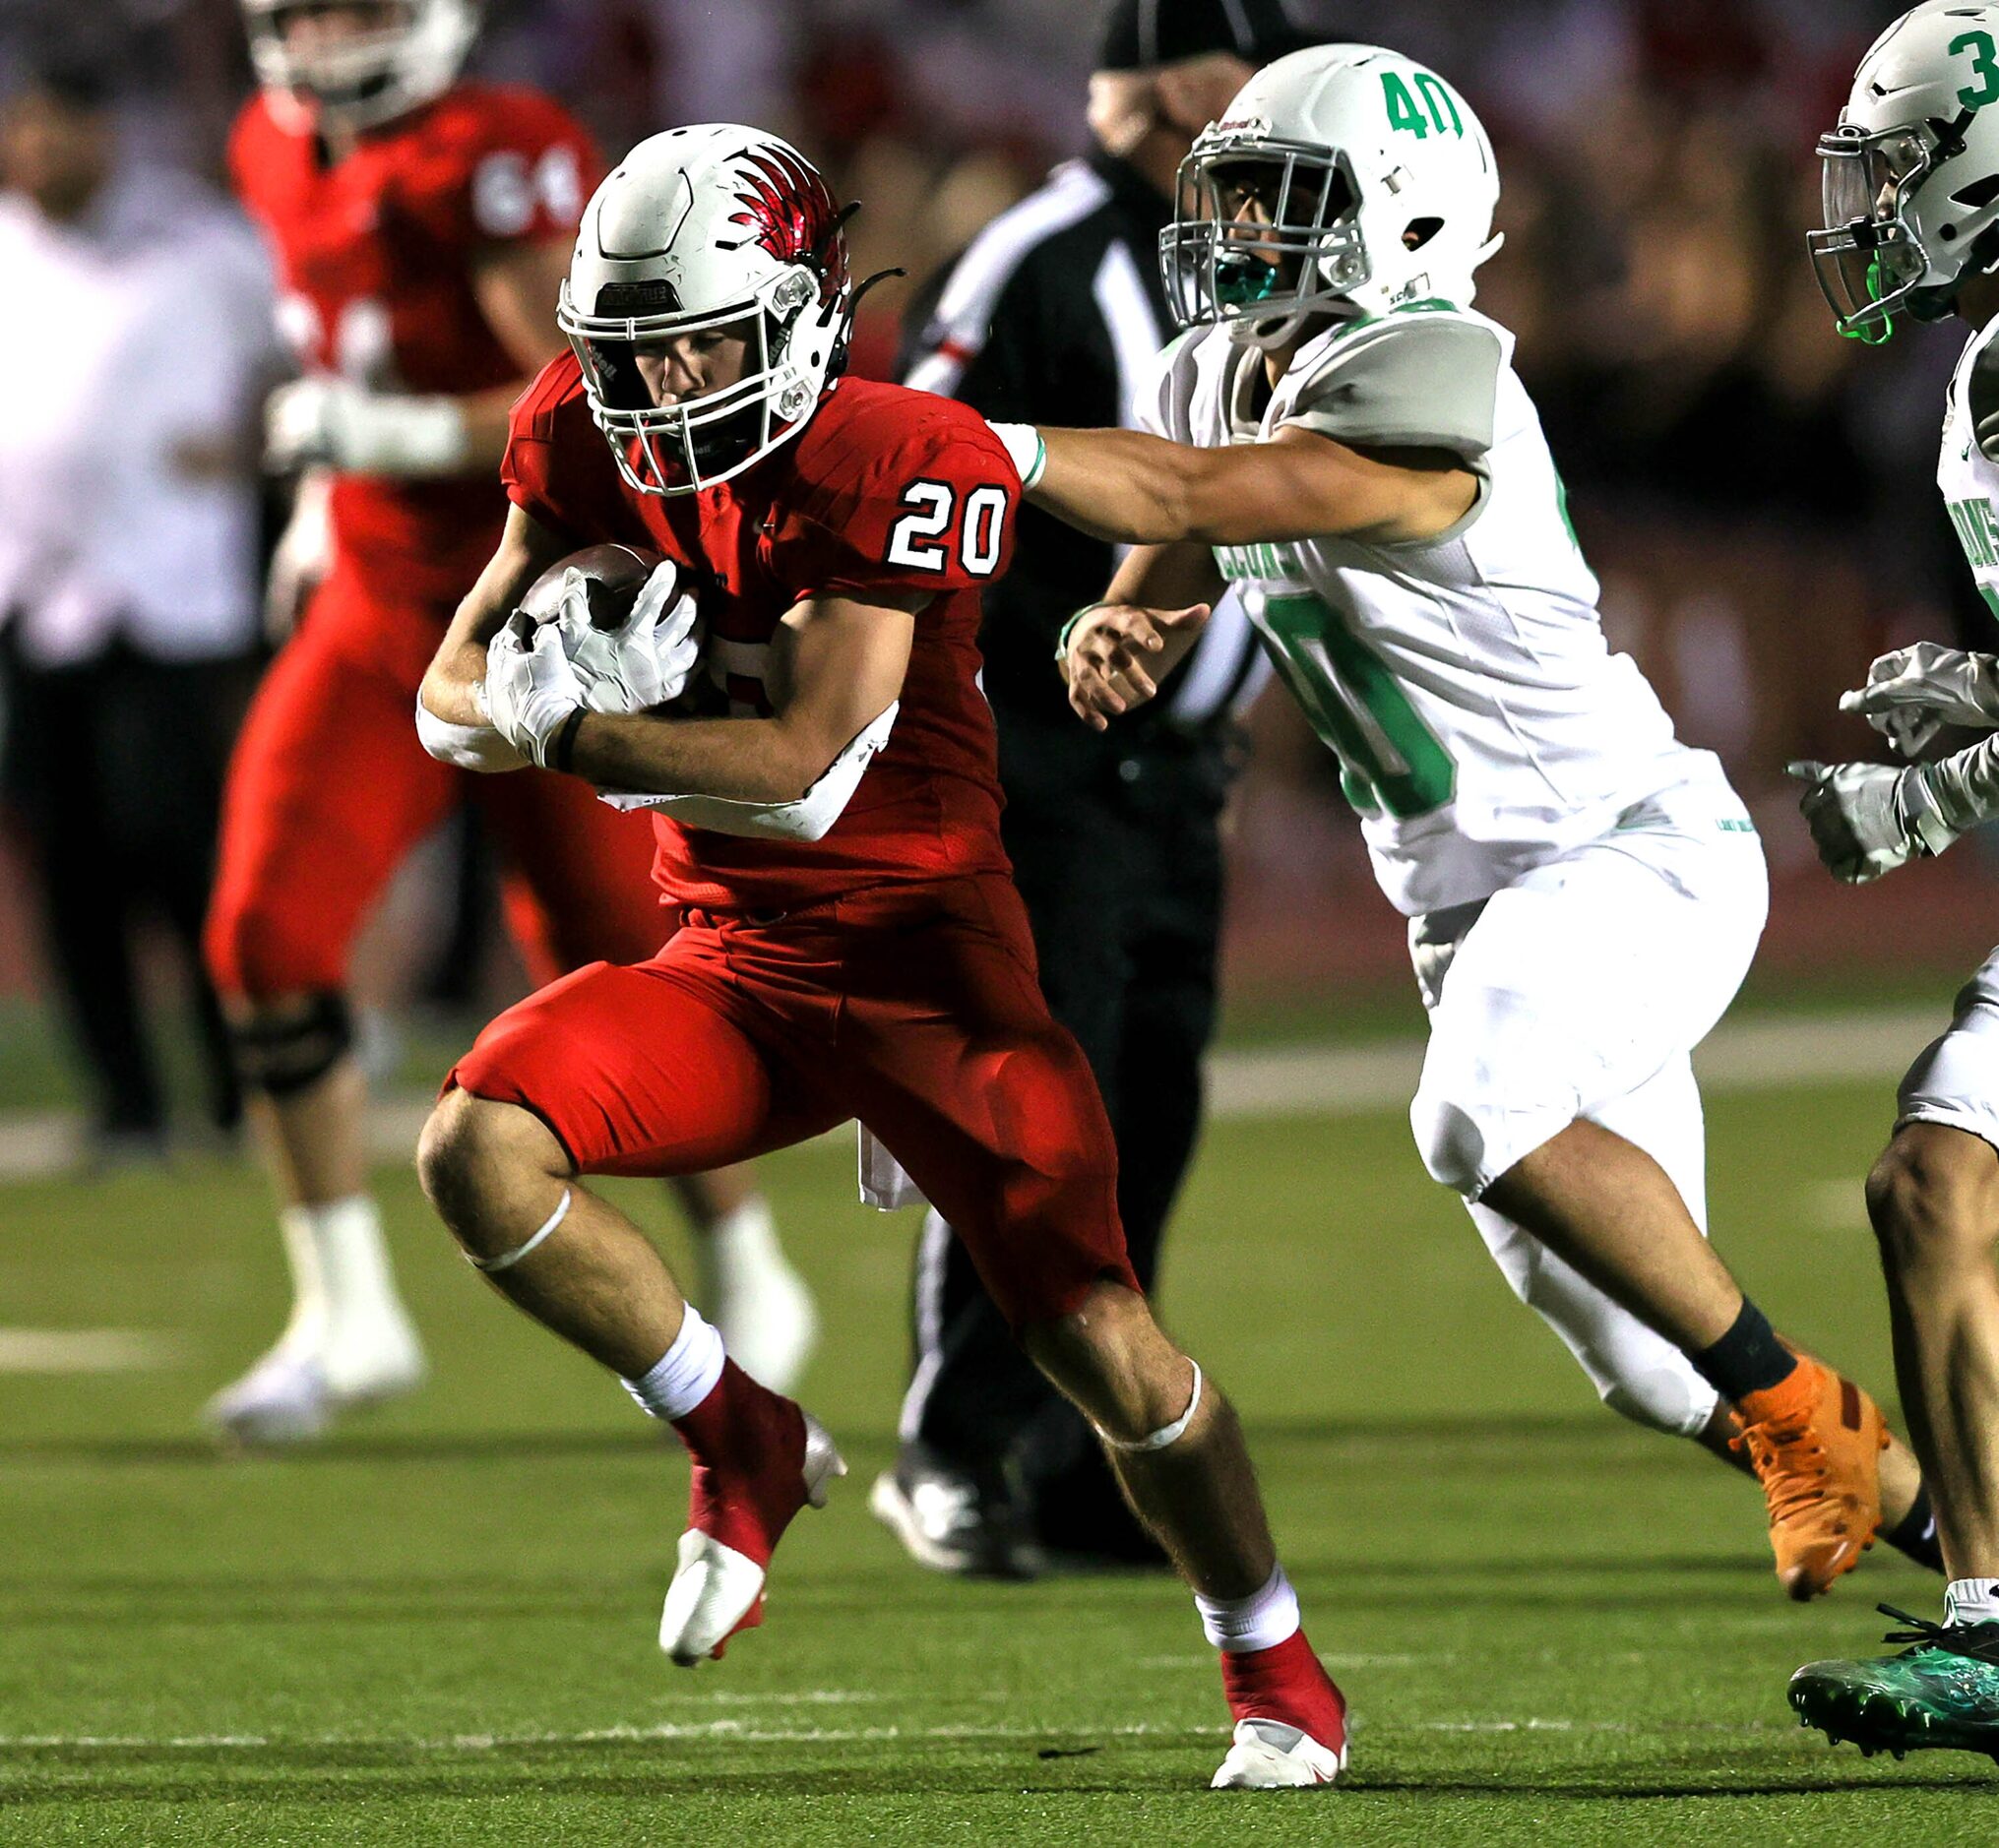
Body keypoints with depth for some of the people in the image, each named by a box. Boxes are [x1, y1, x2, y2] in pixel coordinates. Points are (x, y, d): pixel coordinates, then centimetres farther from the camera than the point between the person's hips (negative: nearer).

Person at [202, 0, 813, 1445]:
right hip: (378, 619, 7)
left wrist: (399, 435, -29)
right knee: (270, 934, -8)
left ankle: (755, 1288, 23)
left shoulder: (492, 164, -20)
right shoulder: (286, 152, 6)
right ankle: (346, 1314, 2)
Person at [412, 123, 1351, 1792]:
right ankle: (742, 1448, 1)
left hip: (925, 960, -5)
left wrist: (567, 725, -18)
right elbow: (457, 686, 4)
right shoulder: (595, 448, -1)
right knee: (477, 1153, -21)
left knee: (1099, 1339, -7)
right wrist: (580, 695, -18)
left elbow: (803, 775, -24)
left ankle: (1274, 1668, 18)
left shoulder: (902, 468, -20)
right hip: (734, 964, 5)